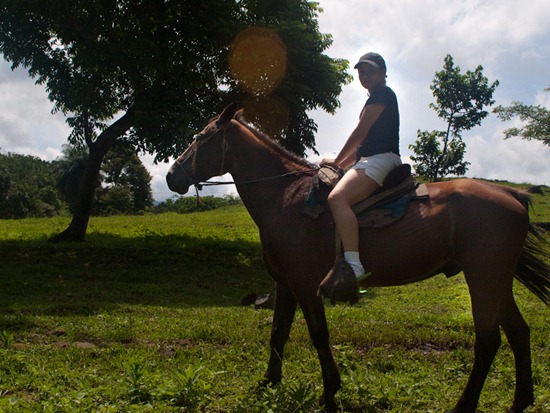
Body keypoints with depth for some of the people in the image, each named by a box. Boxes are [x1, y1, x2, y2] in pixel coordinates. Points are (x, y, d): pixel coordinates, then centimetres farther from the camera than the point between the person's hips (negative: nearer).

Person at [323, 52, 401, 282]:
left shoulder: (382, 93, -3)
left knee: (337, 197, -33)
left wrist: (336, 161, 0)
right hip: (368, 160, 12)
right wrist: (340, 166, 16)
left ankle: (353, 265, -43)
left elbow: (360, 133, -8)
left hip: (381, 159, -12)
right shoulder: (376, 99, 28)